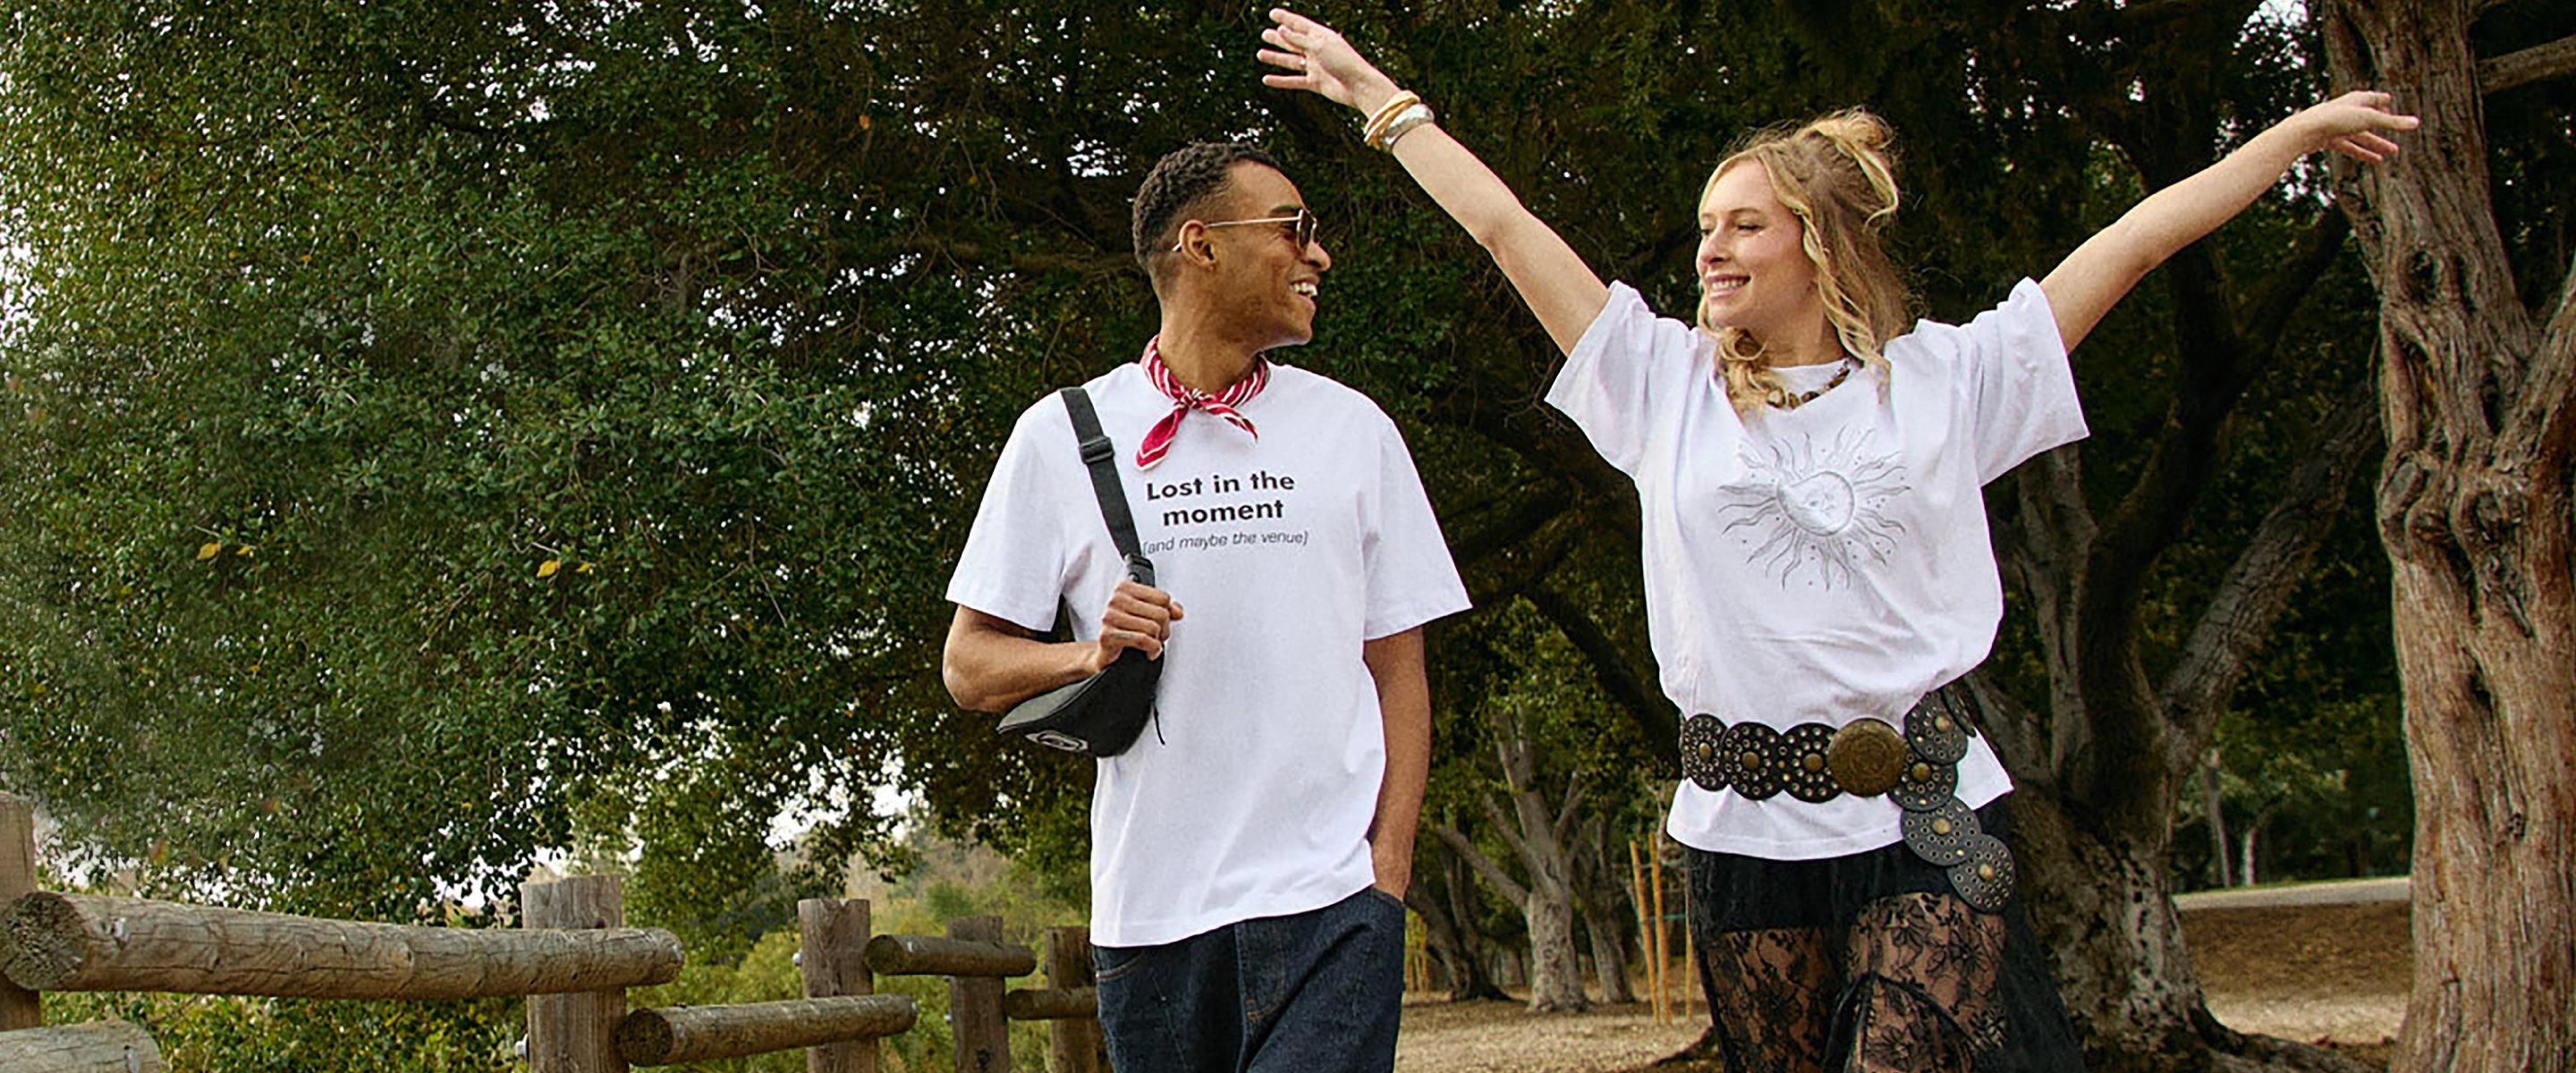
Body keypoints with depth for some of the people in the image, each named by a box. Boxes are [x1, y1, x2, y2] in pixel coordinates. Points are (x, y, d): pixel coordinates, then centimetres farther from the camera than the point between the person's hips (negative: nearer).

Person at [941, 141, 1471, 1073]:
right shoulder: (1062, 436, 7)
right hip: (1150, 902, 0)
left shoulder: (1353, 428, 11)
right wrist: (1090, 654, -12)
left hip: (1330, 894, 0)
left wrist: (1389, 872, -2)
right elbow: (970, 664, 8)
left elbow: (1396, 668, 10)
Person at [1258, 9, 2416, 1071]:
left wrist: (2306, 128, 14)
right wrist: (1379, 99, 15)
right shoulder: (1669, 385, 8)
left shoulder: (1941, 378, 5)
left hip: (1925, 817, -2)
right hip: (1746, 827, 2)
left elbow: (2134, 242, 9)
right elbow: (1504, 226, 11)